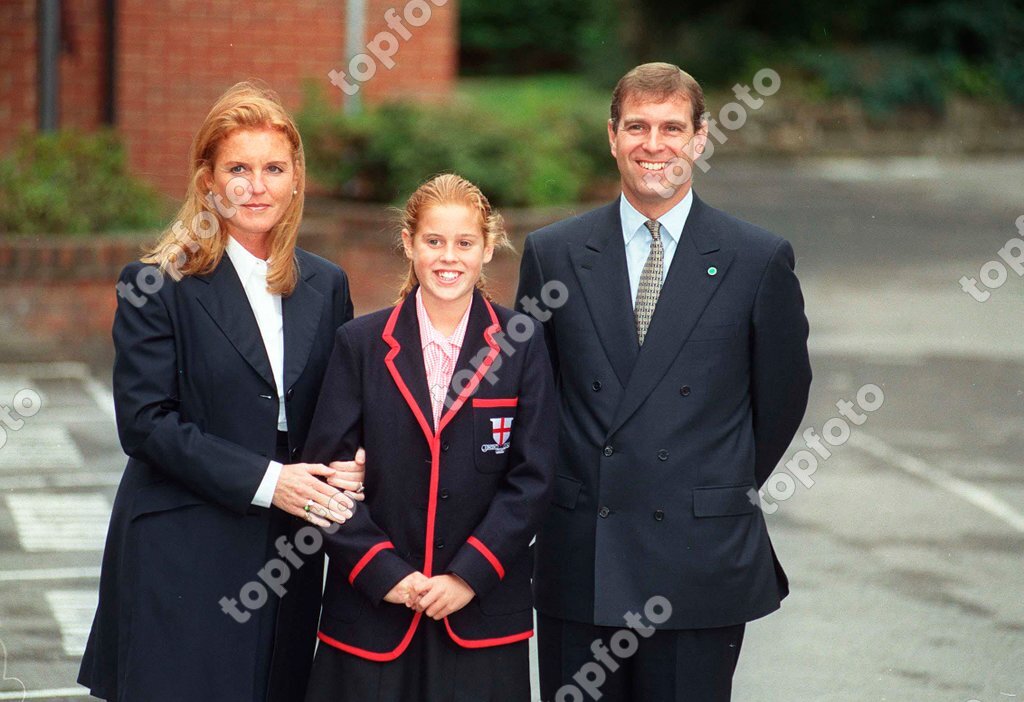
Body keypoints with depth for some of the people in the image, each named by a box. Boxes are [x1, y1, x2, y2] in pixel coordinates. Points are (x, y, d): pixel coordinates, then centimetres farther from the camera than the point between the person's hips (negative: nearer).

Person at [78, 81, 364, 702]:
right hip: (180, 565, -4)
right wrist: (263, 481, -16)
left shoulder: (326, 286, 11)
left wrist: (345, 475, -6)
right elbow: (144, 423, -10)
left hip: (288, 564, 4)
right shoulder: (158, 286, -3)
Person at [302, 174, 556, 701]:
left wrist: (469, 576, -10)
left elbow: (531, 478, -2)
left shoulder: (521, 345, 2)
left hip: (483, 610, 0)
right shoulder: (360, 343, 3)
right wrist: (383, 572, -10)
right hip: (372, 608, 0)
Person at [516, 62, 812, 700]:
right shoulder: (552, 254, 5)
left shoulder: (760, 260, 0)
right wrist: (570, 494, 11)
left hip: (701, 568, -1)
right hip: (577, 565, 2)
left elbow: (781, 396, 8)